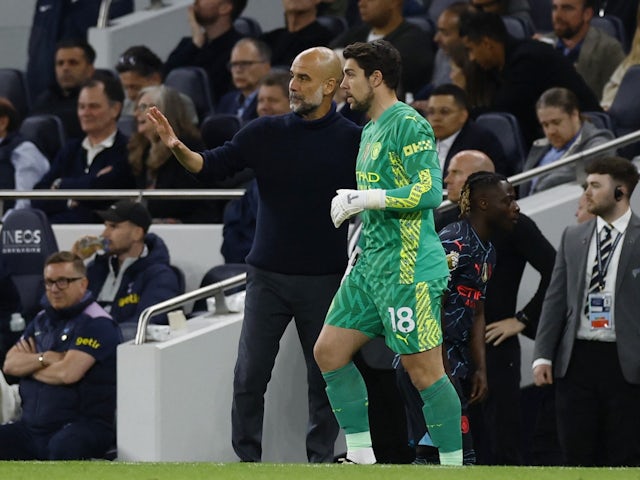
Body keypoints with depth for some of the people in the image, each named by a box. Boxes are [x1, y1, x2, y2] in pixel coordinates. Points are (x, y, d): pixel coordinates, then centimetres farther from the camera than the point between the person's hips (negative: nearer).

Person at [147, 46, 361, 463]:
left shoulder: (353, 141, -4)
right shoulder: (266, 133, 3)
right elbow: (212, 167, 1)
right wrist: (177, 147, -18)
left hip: (324, 280, -2)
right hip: (268, 276, 2)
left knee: (325, 377, 5)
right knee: (249, 376, 1)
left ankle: (320, 459, 15)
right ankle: (247, 459, 9)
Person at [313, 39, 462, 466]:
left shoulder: (409, 125, -12)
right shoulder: (370, 131, 18)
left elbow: (429, 191, -22)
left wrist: (365, 198, -21)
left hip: (408, 270, -10)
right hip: (371, 266, 10)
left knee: (425, 371, -8)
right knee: (329, 352, 8)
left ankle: (454, 467, -3)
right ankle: (361, 458, 13)